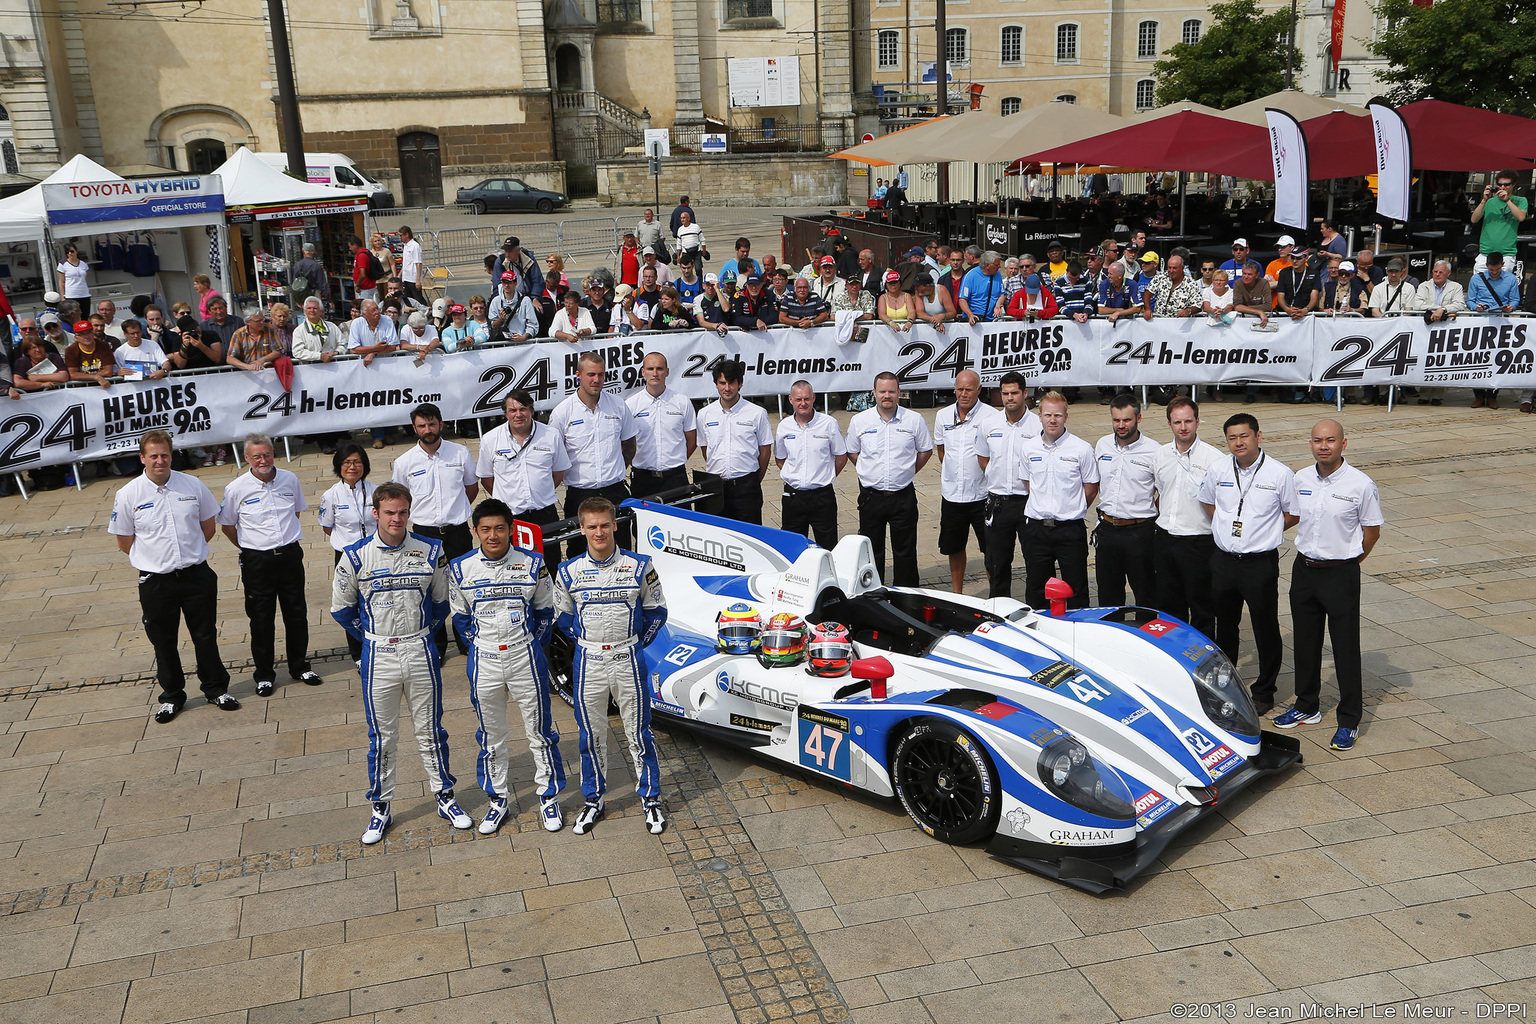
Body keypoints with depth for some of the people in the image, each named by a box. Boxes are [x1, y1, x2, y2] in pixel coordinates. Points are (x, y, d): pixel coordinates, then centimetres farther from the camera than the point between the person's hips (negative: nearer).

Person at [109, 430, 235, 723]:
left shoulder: (193, 485, -2)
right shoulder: (128, 495, -7)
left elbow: (208, 525, 11)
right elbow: (124, 541, 3)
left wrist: (191, 553, 10)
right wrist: (156, 558, 6)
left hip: (196, 575, 1)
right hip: (155, 581, -1)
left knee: (206, 636, 11)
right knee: (163, 643, 11)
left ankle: (216, 689, 27)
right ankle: (171, 696, 27)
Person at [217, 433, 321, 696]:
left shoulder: (290, 480, 1)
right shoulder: (236, 488, -7)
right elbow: (227, 526, 6)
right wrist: (250, 549, 8)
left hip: (290, 555, 3)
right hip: (257, 561, -3)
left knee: (297, 614, 10)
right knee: (261, 619, 5)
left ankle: (299, 666, 27)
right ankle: (264, 674, 19)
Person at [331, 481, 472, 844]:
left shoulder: (430, 551, -2)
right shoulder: (355, 556, -6)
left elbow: (441, 602, 11)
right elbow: (342, 609, 5)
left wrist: (421, 632, 6)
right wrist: (373, 637, 6)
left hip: (421, 653, 1)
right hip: (378, 658, -1)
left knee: (431, 731, 11)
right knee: (381, 736, 9)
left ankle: (445, 797, 25)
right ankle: (380, 808, 22)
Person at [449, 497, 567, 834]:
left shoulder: (532, 563, -6)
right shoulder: (461, 569, -5)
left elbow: (545, 610, 5)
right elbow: (461, 616, 8)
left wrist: (532, 643, -1)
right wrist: (481, 643, 3)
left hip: (526, 657, -1)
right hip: (484, 661, 1)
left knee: (540, 730, 8)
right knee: (491, 734, 13)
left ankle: (548, 796, 24)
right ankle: (498, 799, 29)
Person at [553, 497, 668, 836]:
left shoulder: (638, 567, -6)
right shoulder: (569, 572, -4)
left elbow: (656, 610, 6)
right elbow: (563, 614, 12)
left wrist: (637, 643, 2)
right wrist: (585, 641, 7)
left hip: (628, 661, -1)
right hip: (588, 664, 1)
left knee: (639, 732, 7)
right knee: (591, 735, 12)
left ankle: (651, 798, 22)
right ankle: (593, 801, 28)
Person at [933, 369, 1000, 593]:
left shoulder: (991, 417, -9)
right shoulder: (942, 416, 6)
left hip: (982, 496, -4)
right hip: (951, 494, 5)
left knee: (991, 550, -1)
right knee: (954, 547, 15)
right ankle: (956, 594, 31)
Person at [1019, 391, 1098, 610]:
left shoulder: (1082, 449, -6)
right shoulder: (1028, 448, 3)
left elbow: (1091, 489, 2)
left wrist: (1071, 512, 5)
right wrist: (1043, 508, 11)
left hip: (1070, 529, -3)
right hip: (1036, 528, 3)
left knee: (1076, 591, 4)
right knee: (1035, 590, 12)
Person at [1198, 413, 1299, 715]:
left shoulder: (1280, 474, -9)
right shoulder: (1217, 469, 1)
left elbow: (1293, 515, 3)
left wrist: (1264, 532, 0)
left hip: (1261, 563, -4)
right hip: (1223, 561, 4)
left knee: (1266, 630, 6)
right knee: (1225, 627, 17)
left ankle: (1263, 693, 21)